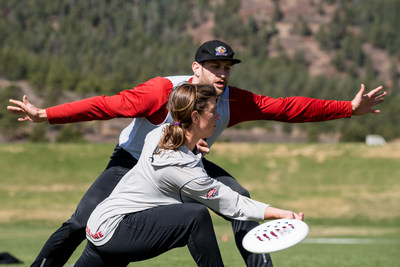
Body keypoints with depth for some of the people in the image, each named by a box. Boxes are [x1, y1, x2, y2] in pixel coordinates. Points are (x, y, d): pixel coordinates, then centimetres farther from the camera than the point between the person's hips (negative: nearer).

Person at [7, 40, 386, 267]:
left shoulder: (233, 101, -19)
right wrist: (45, 115, -38)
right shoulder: (163, 91, -31)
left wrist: (350, 109, -16)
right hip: (134, 160, -4)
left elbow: (288, 108, -15)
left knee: (240, 202, -18)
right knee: (80, 224, -17)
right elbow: (108, 105, -32)